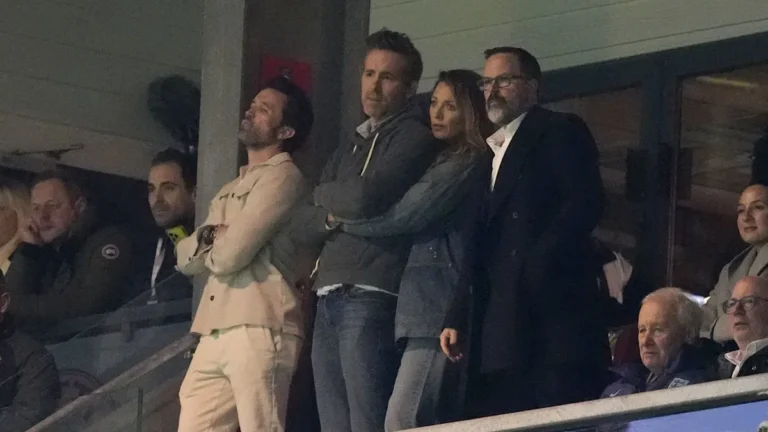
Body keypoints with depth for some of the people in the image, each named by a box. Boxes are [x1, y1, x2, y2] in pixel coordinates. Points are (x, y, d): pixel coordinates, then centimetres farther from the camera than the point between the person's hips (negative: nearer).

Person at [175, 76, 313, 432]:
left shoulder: (282, 176, -2)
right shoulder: (230, 191, 27)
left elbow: (232, 254, -12)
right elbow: (186, 257, 18)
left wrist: (209, 249, 11)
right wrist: (208, 237, -4)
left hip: (258, 331, -9)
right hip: (215, 335, 9)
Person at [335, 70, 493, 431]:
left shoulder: (466, 164, -5)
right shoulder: (444, 162, 25)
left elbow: (408, 215, -11)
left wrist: (345, 221, 2)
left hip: (439, 308, -10)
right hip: (428, 306, 10)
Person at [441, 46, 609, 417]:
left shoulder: (560, 132, 5)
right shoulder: (491, 155, 26)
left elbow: (585, 202, -10)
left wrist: (537, 264, -18)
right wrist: (457, 318, 10)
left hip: (552, 314, -7)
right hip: (499, 334, 7)